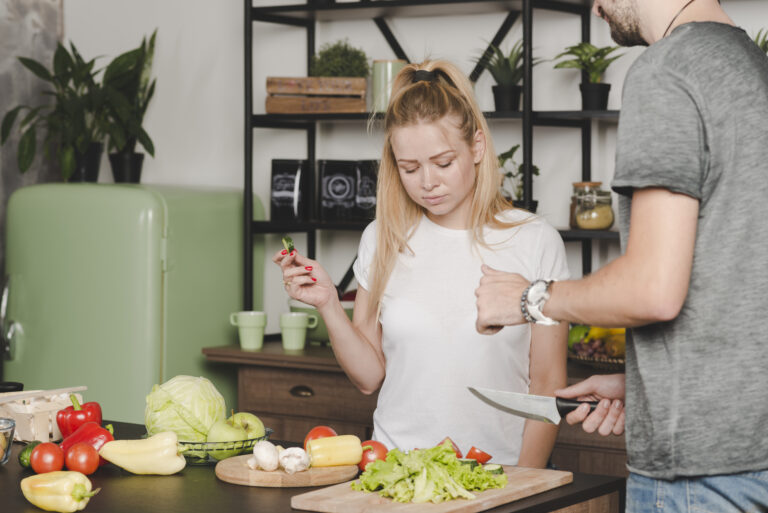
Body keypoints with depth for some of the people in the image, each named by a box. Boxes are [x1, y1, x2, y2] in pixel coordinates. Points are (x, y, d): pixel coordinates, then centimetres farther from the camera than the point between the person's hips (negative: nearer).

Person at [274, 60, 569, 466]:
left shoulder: (535, 242, 1)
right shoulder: (382, 240, 9)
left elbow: (547, 384, 3)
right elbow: (370, 377, 10)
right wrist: (329, 306, -4)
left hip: (498, 470, -1)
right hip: (395, 469, 2)